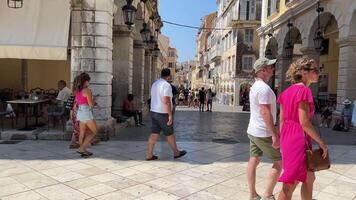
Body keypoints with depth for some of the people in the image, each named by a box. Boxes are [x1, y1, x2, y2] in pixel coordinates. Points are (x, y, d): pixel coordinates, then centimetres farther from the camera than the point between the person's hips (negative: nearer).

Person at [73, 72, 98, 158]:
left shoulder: (77, 91, 10)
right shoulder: (87, 90, -15)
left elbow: (76, 103, 14)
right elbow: (91, 104, -15)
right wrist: (94, 101, 6)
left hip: (79, 112, 8)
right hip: (86, 112, -8)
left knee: (82, 133, 15)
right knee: (94, 132, 5)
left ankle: (83, 151, 22)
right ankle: (82, 148, -1)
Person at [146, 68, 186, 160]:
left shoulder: (155, 84, 11)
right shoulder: (166, 85, -17)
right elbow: (166, 101, -25)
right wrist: (170, 115, -22)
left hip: (154, 112, 8)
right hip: (163, 114, -8)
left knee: (154, 134, 9)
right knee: (170, 134, 7)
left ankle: (149, 155, 9)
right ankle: (176, 153, 22)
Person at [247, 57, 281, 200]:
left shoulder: (255, 86, 13)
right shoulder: (264, 88, -19)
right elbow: (266, 113, -25)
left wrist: (273, 130, 23)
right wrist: (275, 134, -23)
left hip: (253, 131, 9)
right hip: (263, 133, -9)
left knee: (254, 160, 9)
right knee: (279, 161, 3)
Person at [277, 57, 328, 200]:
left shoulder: (287, 91, 9)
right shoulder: (304, 90, -15)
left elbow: (281, 120, 11)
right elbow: (304, 122, -20)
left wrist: (283, 141, 18)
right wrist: (321, 143, -11)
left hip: (288, 139, 9)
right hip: (299, 140, -9)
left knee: (309, 178, 23)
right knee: (290, 185, 4)